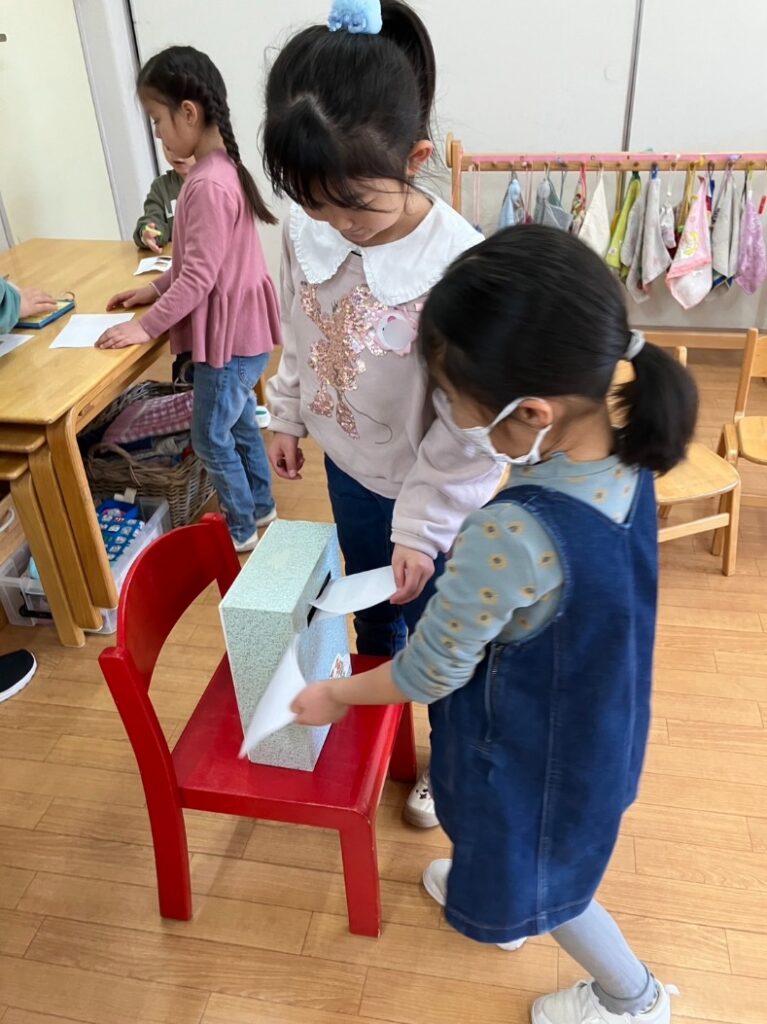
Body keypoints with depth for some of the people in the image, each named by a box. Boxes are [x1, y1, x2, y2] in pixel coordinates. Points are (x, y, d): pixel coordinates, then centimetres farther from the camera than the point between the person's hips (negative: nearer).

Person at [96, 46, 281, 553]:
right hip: (240, 327, 10)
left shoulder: (208, 185, -24)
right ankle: (261, 508, 38)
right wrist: (156, 289, 12)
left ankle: (243, 530, 21)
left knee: (211, 437, 5)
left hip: (231, 335, -10)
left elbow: (199, 277, -24)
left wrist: (147, 325, -17)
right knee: (240, 423, 22)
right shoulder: (222, 167, 7)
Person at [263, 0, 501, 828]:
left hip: (429, 489, -5)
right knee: (368, 600, 29)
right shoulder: (305, 232, -14)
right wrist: (287, 417, 12)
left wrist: (424, 525, -20)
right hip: (347, 468, 6)